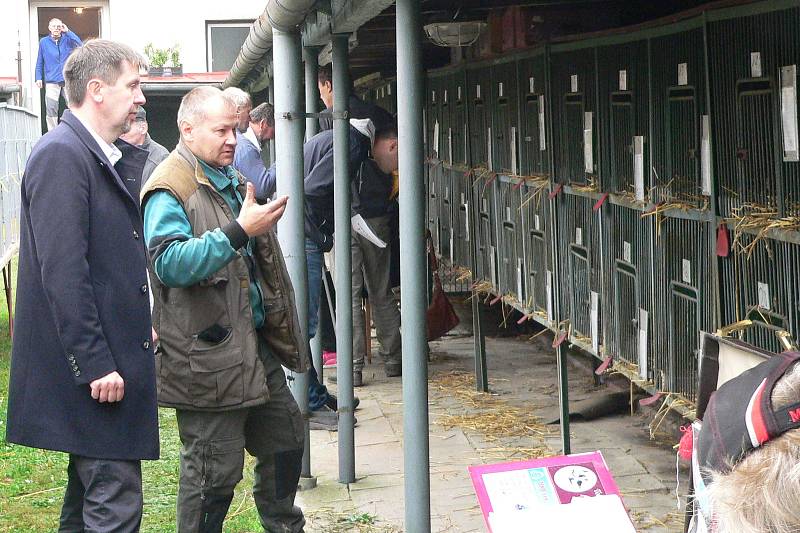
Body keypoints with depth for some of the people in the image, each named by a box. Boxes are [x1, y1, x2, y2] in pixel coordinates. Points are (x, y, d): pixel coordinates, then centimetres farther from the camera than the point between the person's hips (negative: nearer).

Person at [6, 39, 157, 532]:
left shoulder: (108, 157, 15)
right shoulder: (61, 155, -15)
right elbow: (62, 270, -21)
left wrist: (140, 324, 13)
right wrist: (95, 365, -22)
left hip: (106, 360, 10)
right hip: (95, 367, -10)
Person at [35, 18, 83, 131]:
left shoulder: (67, 39, 5)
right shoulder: (44, 42, 7)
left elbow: (80, 45, -14)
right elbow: (40, 62, 10)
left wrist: (67, 32, -12)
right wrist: (38, 78, 3)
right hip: (51, 81, 0)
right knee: (51, 109, -6)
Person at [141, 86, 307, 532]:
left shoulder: (232, 179, 16)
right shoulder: (169, 189, -14)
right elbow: (171, 263, -30)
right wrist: (239, 231, -32)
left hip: (255, 345, 10)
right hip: (206, 357, -9)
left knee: (287, 438, 19)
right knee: (216, 471, -3)